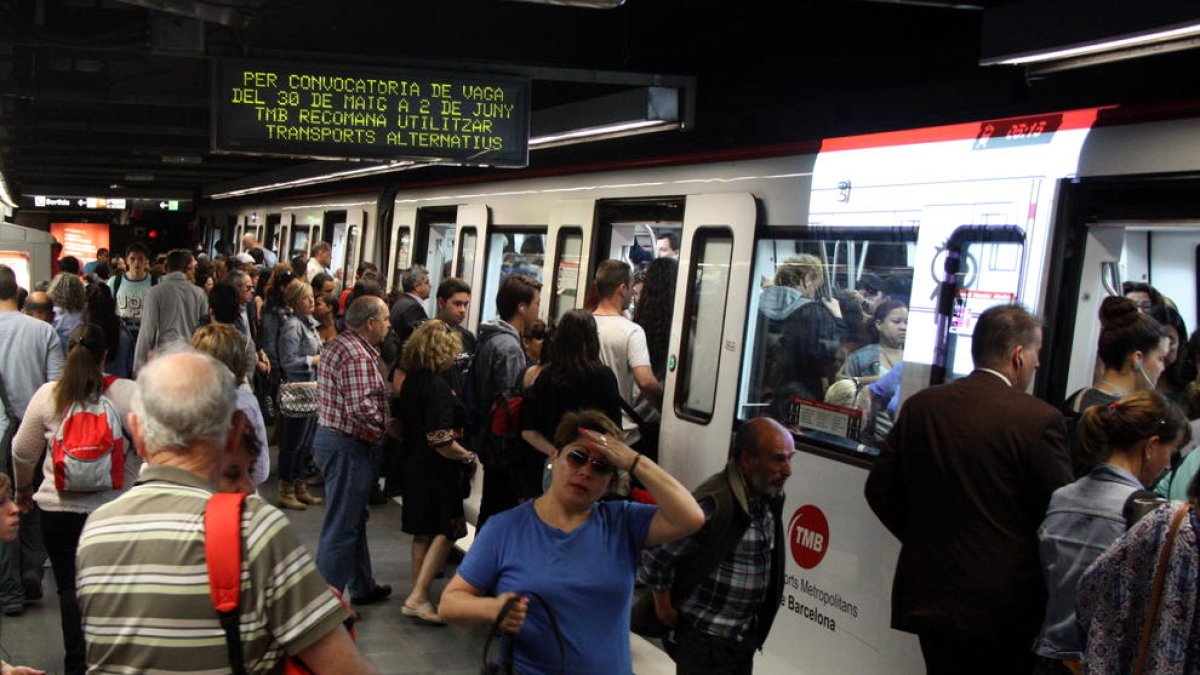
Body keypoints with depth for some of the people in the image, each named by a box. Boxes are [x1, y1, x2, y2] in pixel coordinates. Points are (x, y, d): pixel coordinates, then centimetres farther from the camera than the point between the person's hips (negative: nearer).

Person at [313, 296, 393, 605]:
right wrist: (386, 429, -12)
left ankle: (363, 587, 34)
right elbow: (360, 408, -28)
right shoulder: (357, 355, -20)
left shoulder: (338, 345, 13)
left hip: (329, 435, 11)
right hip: (346, 445, -11)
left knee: (355, 519, 21)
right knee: (342, 526, -3)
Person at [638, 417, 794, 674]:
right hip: (706, 641, -7)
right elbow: (656, 555, -21)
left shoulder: (770, 498, -1)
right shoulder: (714, 504, -28)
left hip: (746, 638, 7)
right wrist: (665, 609, -10)